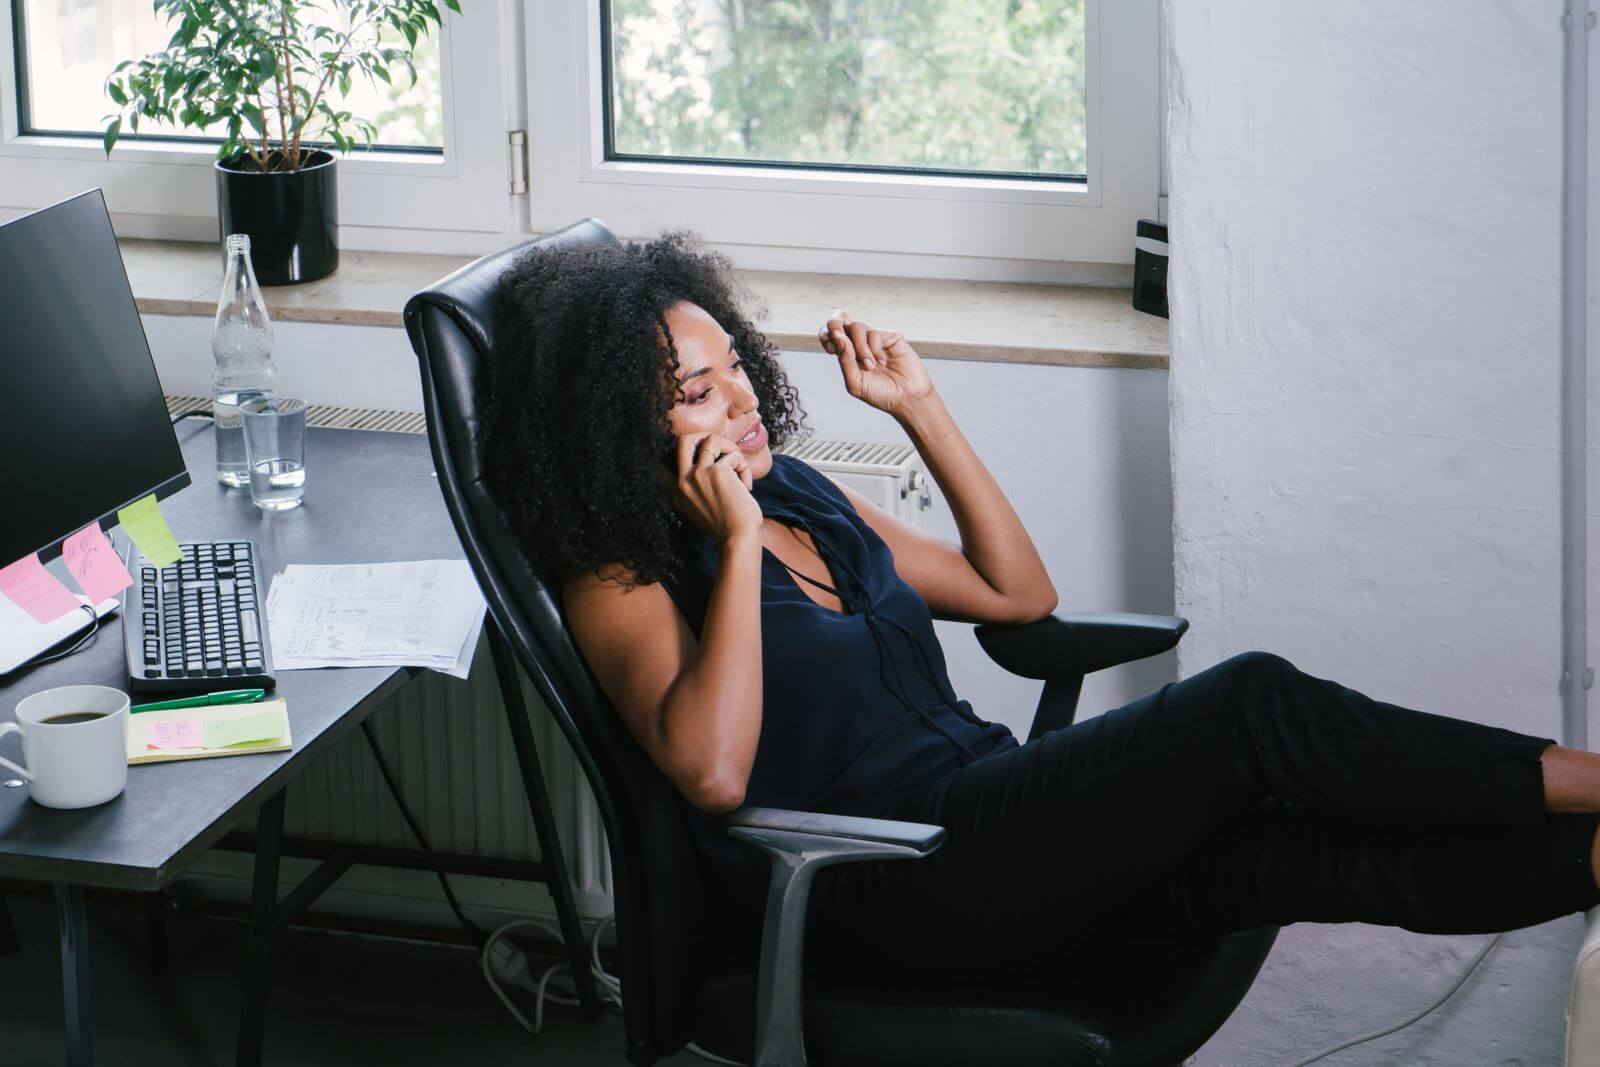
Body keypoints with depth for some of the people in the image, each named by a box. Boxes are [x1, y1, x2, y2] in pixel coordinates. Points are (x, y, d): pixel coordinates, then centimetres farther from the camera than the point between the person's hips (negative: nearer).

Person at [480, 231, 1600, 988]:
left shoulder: (801, 496, 19)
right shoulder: (622, 583, -3)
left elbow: (1019, 594, 24)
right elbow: (713, 770, -22)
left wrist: (922, 409, 16)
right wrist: (740, 542, -17)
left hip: (996, 816, 8)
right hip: (887, 890, -8)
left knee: (1334, 846, -16)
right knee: (1256, 706, -20)